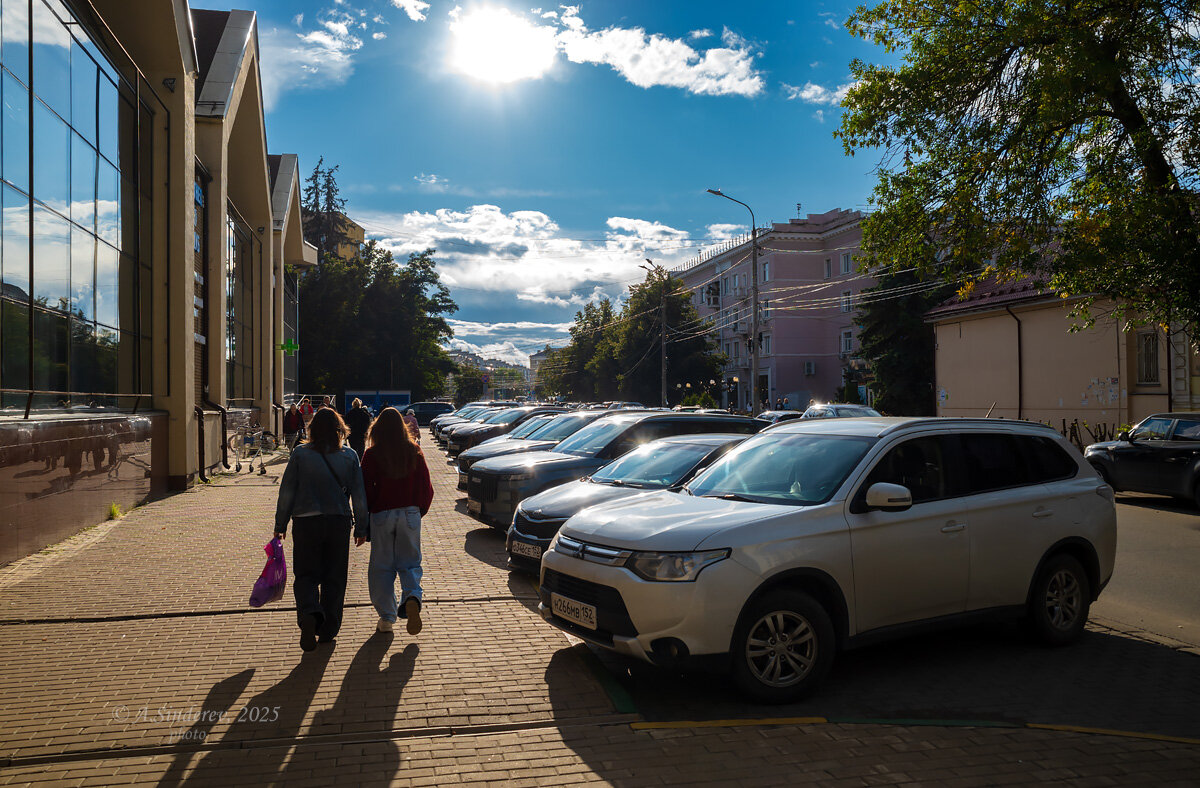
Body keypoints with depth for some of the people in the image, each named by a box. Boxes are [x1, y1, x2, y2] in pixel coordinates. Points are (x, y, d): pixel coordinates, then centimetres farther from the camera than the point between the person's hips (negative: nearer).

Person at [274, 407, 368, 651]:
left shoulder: (300, 454, -4)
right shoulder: (349, 456, -1)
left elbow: (287, 491, -2)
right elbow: (359, 495, 2)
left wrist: (280, 525, 7)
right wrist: (361, 528, 10)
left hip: (306, 522, -1)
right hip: (339, 522, 1)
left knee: (306, 575, 8)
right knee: (334, 577, 12)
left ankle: (309, 615, -18)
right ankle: (328, 629, 17)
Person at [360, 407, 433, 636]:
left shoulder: (372, 455, -7)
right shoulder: (414, 452, 0)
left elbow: (365, 489, -7)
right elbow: (427, 490, 3)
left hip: (382, 515, -2)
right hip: (410, 514, 2)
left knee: (382, 566, 10)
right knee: (410, 563, 12)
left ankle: (386, 618, 11)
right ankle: (412, 598, -16)